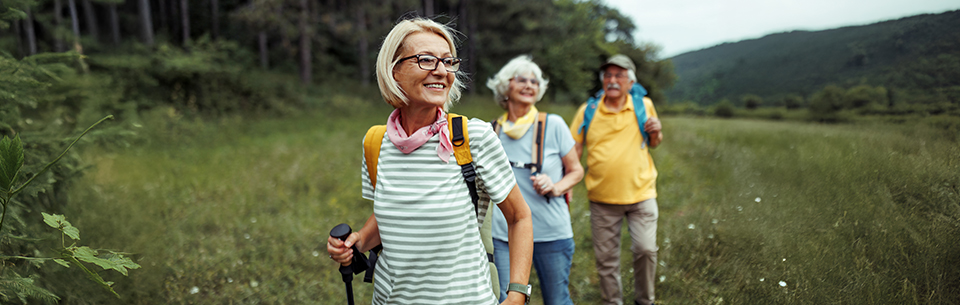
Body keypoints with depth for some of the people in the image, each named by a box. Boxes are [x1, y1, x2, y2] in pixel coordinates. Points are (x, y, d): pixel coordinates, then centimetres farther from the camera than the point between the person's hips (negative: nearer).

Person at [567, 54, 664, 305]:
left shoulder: (644, 106, 3)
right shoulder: (587, 111, 0)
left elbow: (653, 143, 16)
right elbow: (574, 150, 1)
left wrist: (656, 132, -8)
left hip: (641, 193, 0)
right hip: (602, 198, 0)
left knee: (645, 249, -5)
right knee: (606, 258, 8)